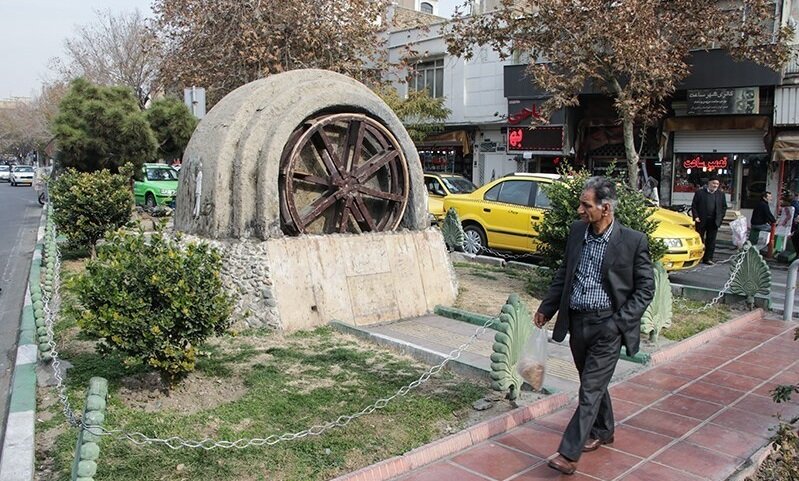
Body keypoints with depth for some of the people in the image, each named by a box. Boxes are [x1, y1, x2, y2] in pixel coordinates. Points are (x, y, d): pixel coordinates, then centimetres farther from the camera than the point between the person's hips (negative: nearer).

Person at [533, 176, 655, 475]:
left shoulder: (633, 241, -12)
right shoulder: (577, 232, 4)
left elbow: (645, 288, -5)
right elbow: (563, 274, 14)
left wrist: (619, 322, -13)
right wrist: (547, 307, 10)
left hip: (607, 325, -6)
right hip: (576, 321, 6)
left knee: (591, 389, -5)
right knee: (592, 383, 21)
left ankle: (569, 454, -1)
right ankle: (603, 431, 42)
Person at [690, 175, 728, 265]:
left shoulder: (721, 194, 10)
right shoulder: (700, 192, 0)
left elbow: (724, 207, 14)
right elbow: (694, 205, 0)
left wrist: (720, 218, 3)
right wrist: (696, 217, -9)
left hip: (714, 221, 3)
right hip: (701, 220, -3)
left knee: (711, 241, 4)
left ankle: (708, 258, 9)